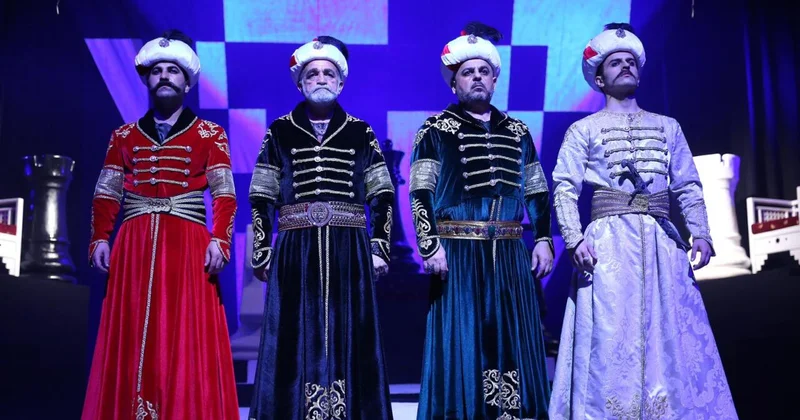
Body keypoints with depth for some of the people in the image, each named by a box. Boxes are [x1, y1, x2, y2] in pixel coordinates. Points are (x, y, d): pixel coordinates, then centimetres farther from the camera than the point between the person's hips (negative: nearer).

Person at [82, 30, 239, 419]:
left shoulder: (209, 135, 9)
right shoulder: (123, 136, 17)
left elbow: (224, 195, 0)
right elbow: (106, 194, 12)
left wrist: (219, 239, -13)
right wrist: (100, 239, -1)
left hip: (187, 244, -3)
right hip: (134, 245, 3)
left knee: (187, 338, -5)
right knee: (131, 338, 2)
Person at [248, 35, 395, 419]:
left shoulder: (360, 132, 9)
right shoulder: (280, 132, 8)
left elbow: (382, 196, 8)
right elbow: (261, 199, 7)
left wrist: (379, 246, 0)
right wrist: (262, 252, 0)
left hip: (348, 251, 0)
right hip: (296, 252, 0)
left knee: (347, 338, 2)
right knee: (295, 340, 0)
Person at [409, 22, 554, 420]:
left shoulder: (516, 130, 15)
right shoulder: (436, 129, 2)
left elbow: (537, 193, 16)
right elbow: (420, 193, -5)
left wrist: (543, 240, 6)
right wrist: (430, 245, -15)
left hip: (510, 254, 4)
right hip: (458, 253, -4)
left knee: (513, 341, 5)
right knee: (461, 343, -2)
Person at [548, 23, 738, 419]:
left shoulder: (667, 127, 19)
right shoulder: (584, 129, 9)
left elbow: (689, 187, 14)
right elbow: (564, 189, -1)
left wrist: (700, 233, -1)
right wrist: (574, 238, -15)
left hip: (662, 243, 3)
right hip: (610, 243, -3)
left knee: (674, 338, 1)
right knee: (611, 342, -6)